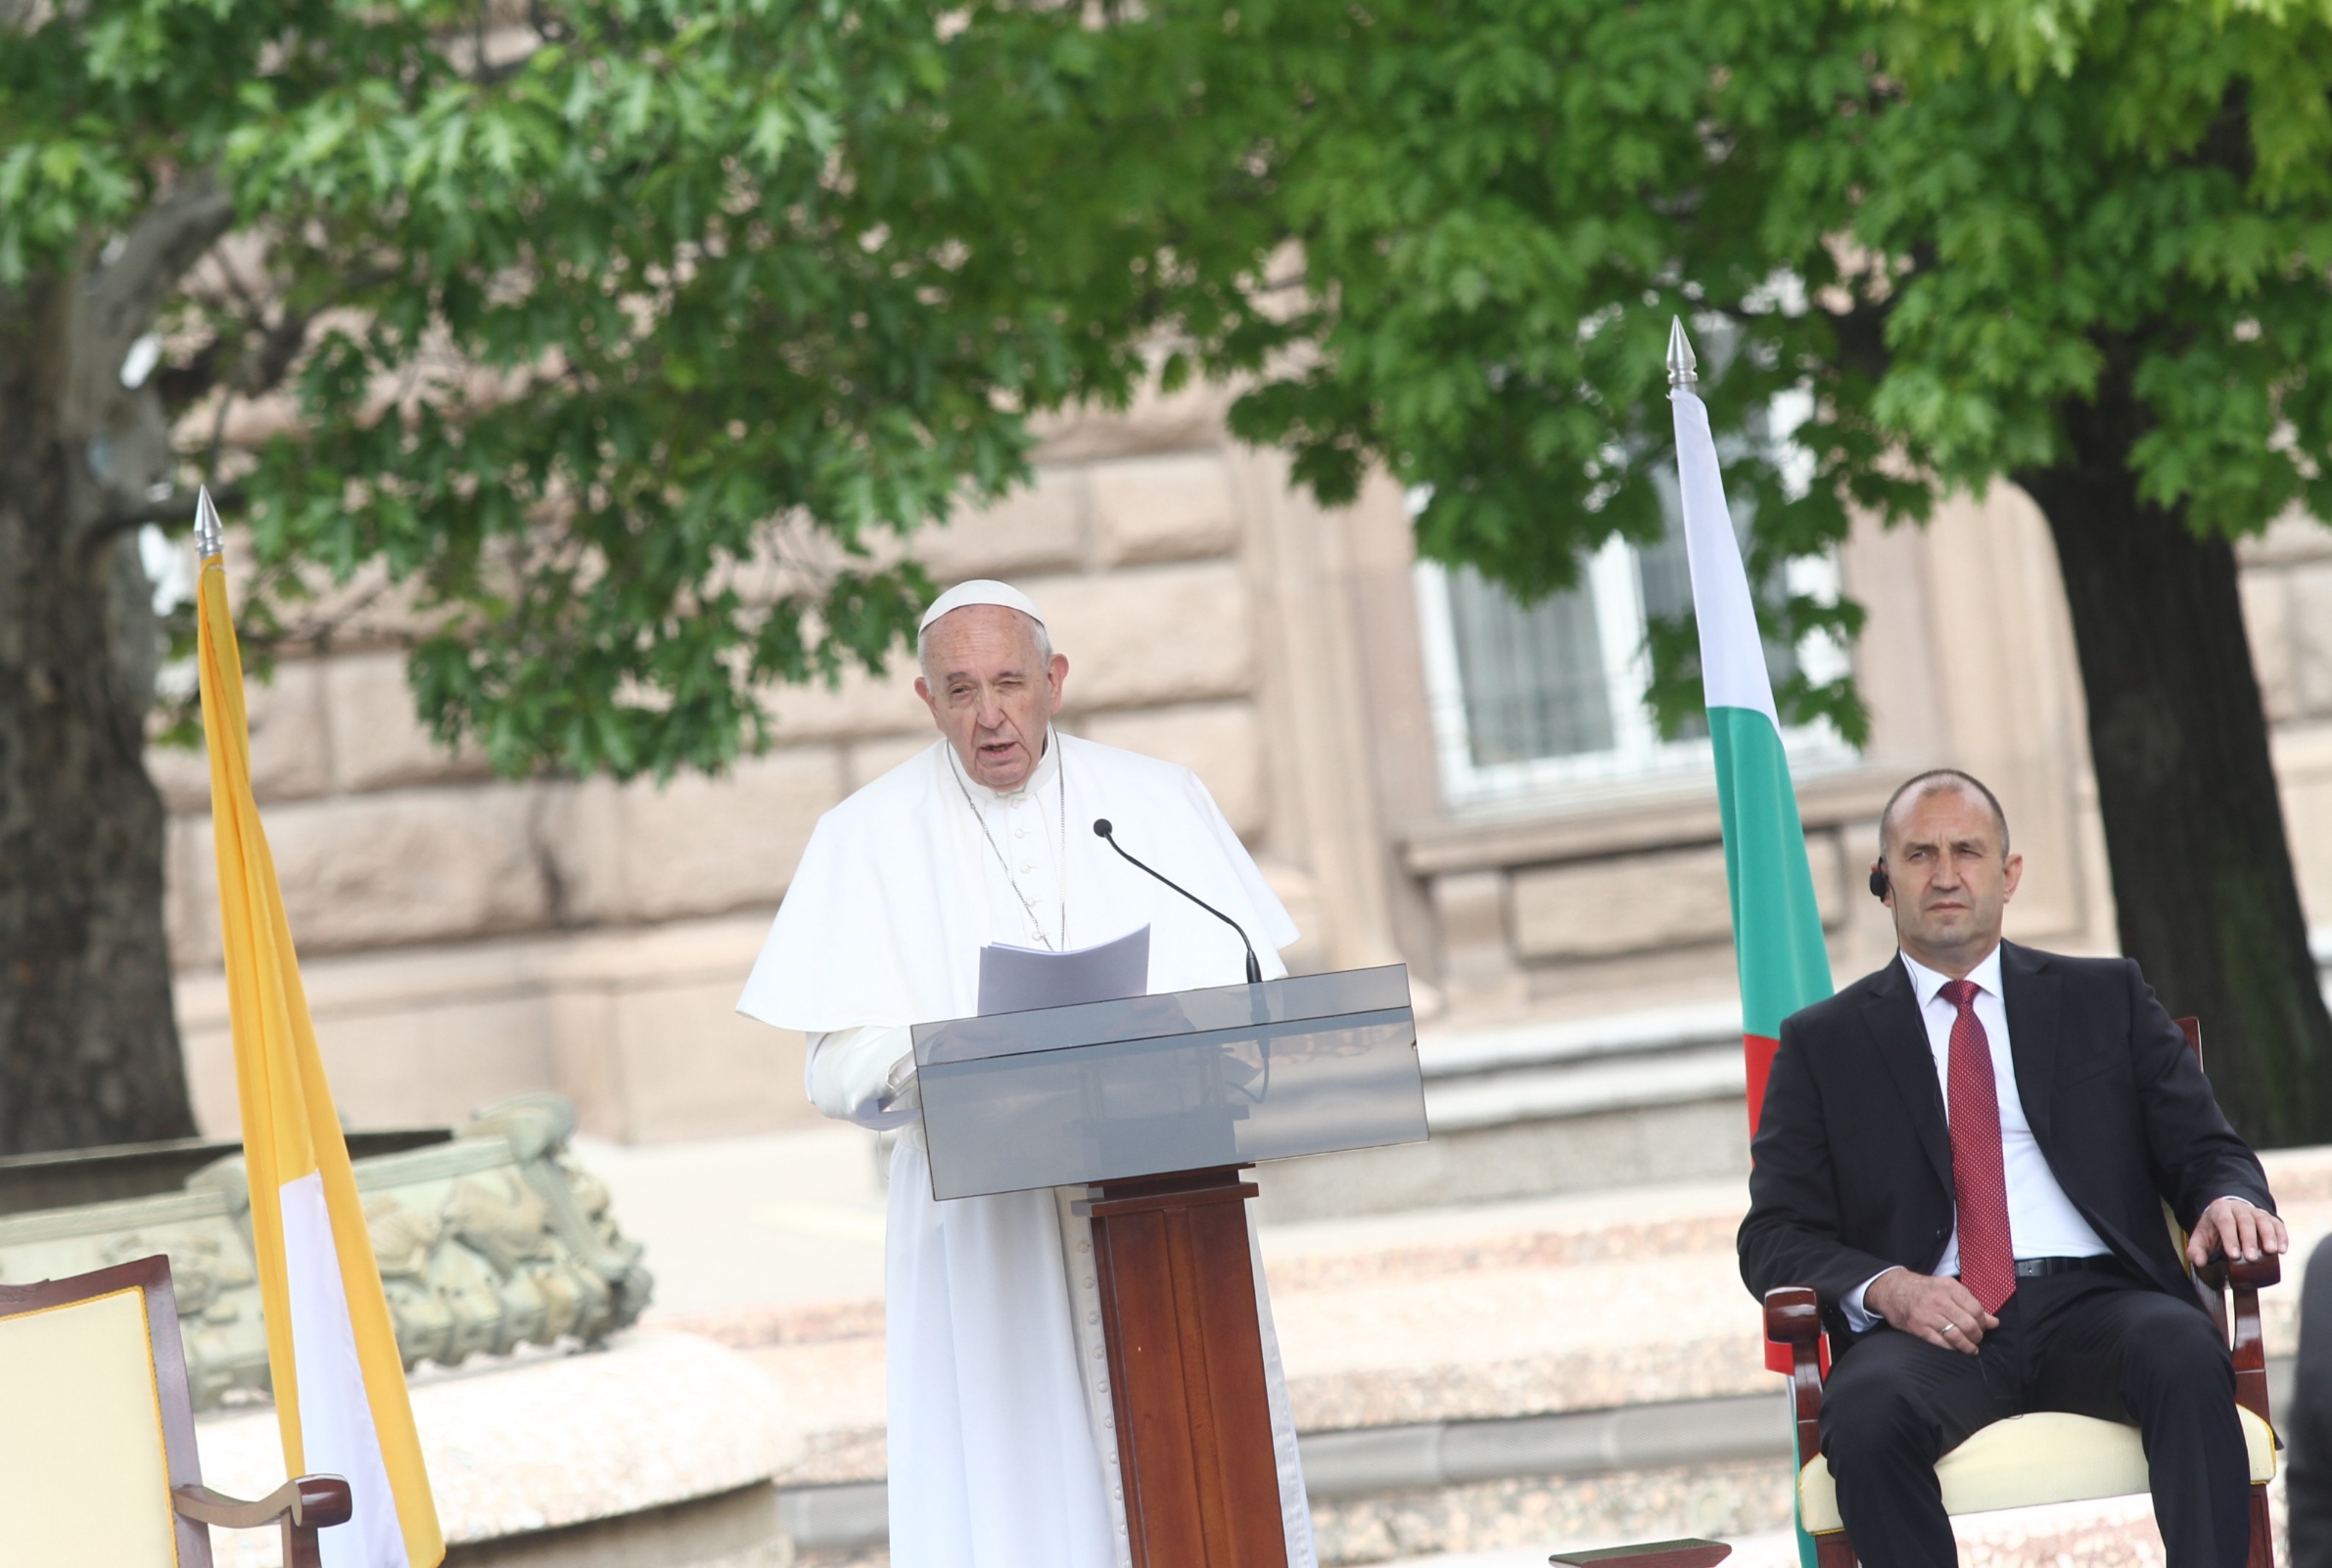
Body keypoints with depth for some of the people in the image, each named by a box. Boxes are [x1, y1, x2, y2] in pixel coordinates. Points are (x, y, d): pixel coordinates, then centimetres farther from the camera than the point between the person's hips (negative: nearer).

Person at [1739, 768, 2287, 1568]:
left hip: (2094, 1302, 1)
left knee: (2185, 1356, -35)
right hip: (1929, 1322, -1)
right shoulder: (1823, 1043, 18)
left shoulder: (2107, 999, 21)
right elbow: (1774, 1236, 10)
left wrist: (2228, 1200, -10)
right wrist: (1885, 1287, -12)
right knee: (1866, 1414, -36)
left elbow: (2206, 1151, 16)